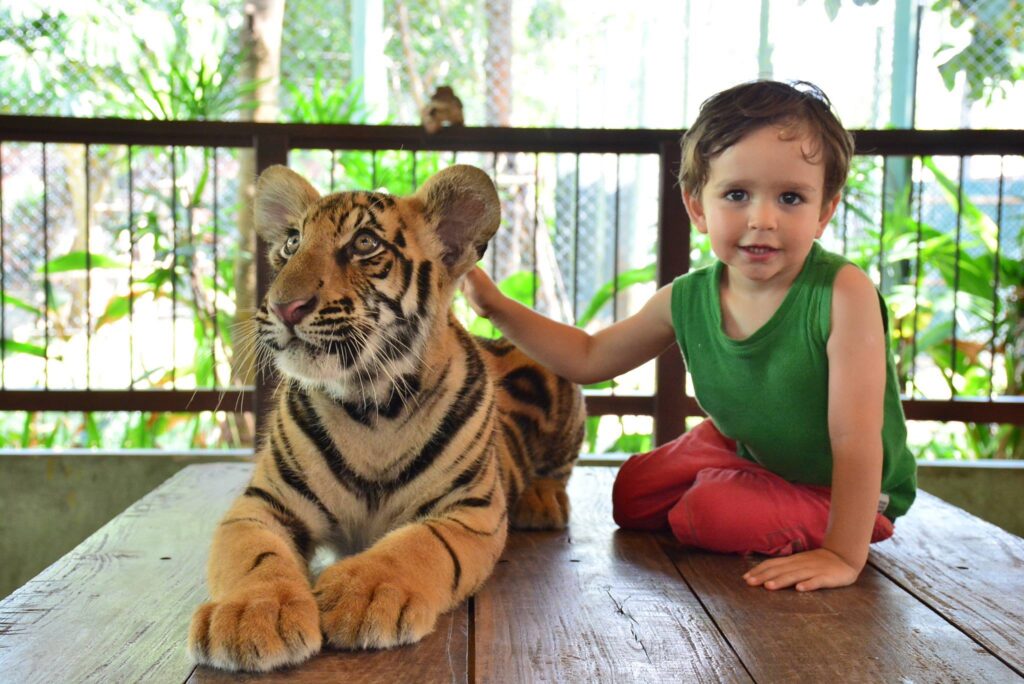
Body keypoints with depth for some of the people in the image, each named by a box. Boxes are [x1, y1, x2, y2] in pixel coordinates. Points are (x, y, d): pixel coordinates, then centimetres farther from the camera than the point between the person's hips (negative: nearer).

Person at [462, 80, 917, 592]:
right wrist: (495, 305, -12)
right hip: (745, 449, 6)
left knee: (714, 515, -25)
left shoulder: (841, 294, -34)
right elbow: (588, 357, -2)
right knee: (632, 498, 10)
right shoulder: (687, 301, -16)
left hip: (839, 490, -5)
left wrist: (845, 555, -37)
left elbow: (855, 440, -35)